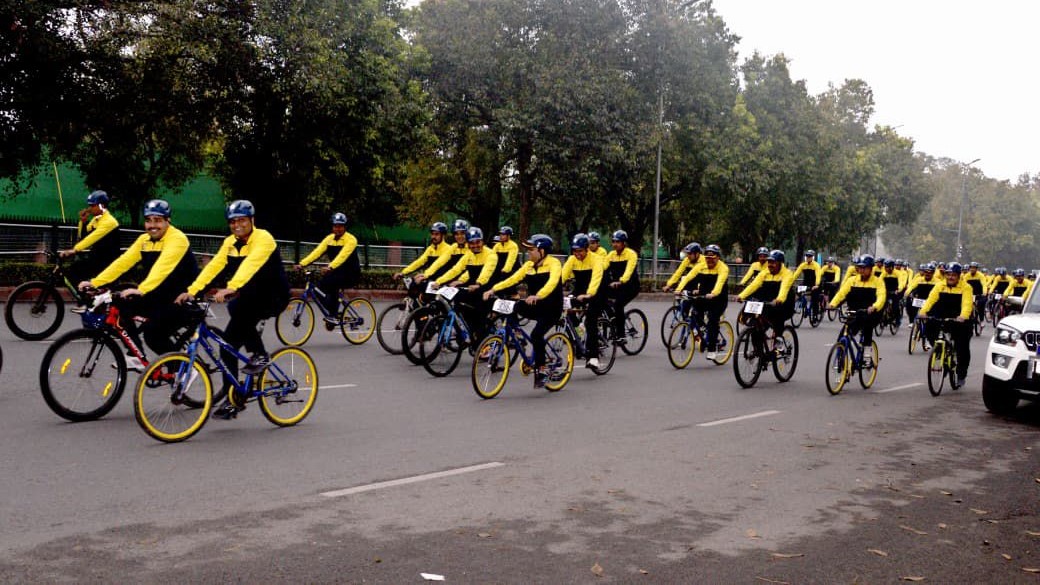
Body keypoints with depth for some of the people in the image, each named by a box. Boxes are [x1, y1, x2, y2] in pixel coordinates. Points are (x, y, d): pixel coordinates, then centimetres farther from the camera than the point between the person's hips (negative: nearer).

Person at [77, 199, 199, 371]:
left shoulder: (176, 239, -19)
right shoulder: (144, 239, 5)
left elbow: (162, 267, -34)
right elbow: (123, 262, -1)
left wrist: (141, 290, -47)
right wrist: (94, 282, -10)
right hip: (159, 296, 8)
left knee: (153, 333, -21)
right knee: (122, 304, -6)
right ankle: (138, 358, 3)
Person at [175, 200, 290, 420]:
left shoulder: (263, 238, -19)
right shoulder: (230, 242, 3)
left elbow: (250, 264, -36)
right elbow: (213, 266, -5)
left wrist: (231, 288, -52)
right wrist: (191, 291, -18)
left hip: (273, 297, -8)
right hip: (250, 298, 8)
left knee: (237, 306, -33)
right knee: (228, 343, -5)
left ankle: (260, 354, -16)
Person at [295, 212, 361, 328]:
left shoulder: (350, 239, -14)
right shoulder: (329, 238, 4)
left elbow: (343, 255, -31)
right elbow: (317, 252, -6)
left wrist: (331, 267, -47)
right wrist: (302, 263, -19)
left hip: (351, 275, -7)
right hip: (338, 272, 7)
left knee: (329, 282, -28)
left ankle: (333, 315, -19)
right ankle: (332, 315, 5)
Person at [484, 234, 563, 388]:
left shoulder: (554, 264, -11)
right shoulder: (529, 265, 7)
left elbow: (552, 283, -29)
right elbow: (512, 279, -2)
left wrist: (537, 296, -47)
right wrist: (493, 289, -16)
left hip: (552, 308, -6)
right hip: (535, 307, 6)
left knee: (536, 335, -25)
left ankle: (541, 370, -11)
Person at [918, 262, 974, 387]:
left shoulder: (965, 287, -11)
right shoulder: (940, 286, -1)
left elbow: (967, 304, -25)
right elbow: (931, 299, -13)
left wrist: (963, 317, -45)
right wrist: (923, 311, -32)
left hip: (959, 321, -3)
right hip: (942, 319, 3)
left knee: (962, 347, -4)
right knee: (928, 326, -21)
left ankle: (961, 375, 13)